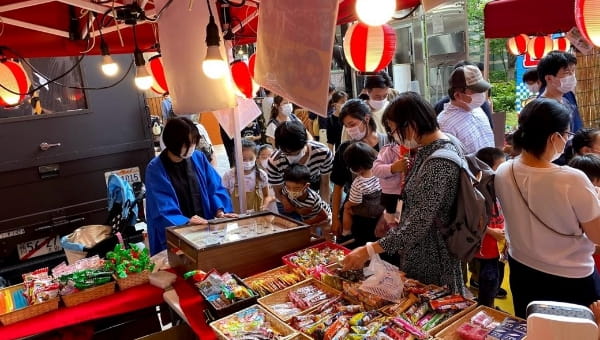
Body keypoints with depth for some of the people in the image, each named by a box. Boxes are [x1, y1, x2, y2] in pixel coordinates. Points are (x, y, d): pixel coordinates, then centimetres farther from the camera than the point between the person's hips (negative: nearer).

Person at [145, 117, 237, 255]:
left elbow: (215, 188, 6)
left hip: (206, 227, 3)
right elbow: (163, 210, -17)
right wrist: (186, 223, -31)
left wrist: (220, 210, -11)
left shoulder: (199, 158, 1)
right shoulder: (155, 169, -11)